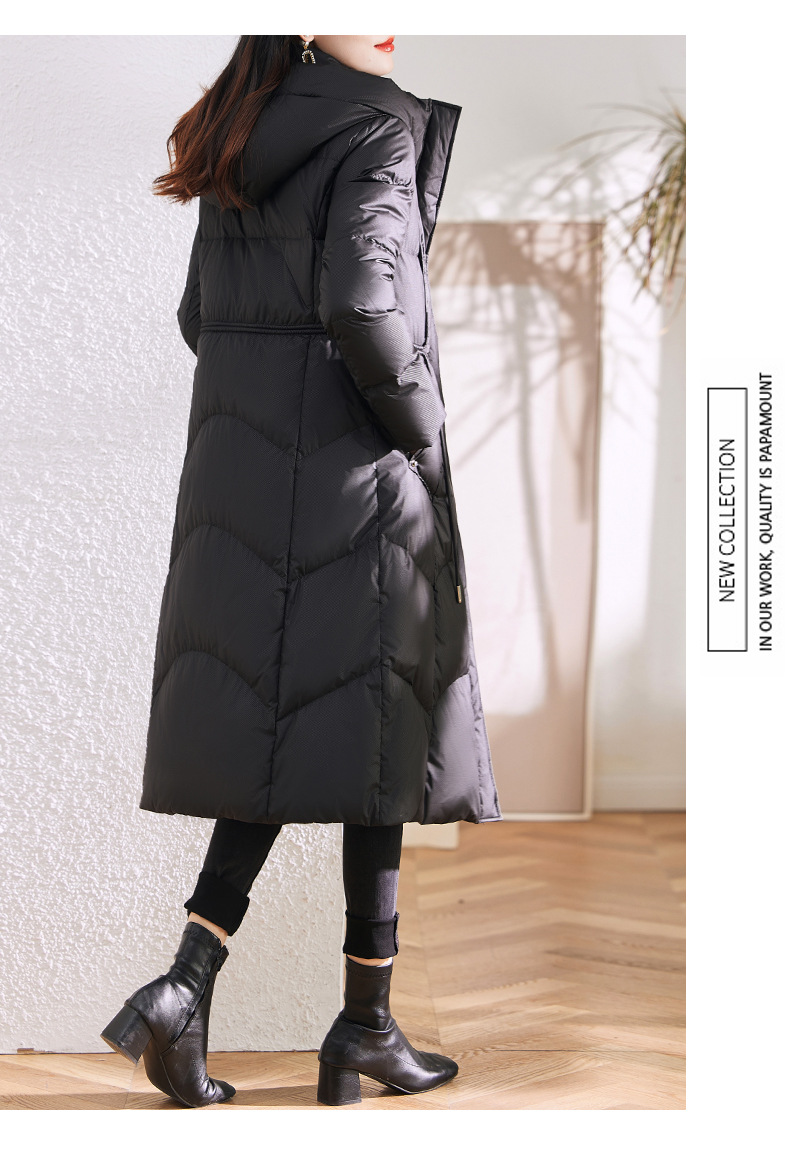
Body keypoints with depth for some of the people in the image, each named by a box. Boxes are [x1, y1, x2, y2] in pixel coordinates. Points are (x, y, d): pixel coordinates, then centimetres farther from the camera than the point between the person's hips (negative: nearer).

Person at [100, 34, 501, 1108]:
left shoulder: (242, 137, 14)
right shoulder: (379, 129, -11)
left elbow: (201, 316, 16)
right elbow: (361, 302, -24)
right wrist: (421, 426, -10)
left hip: (243, 458, 7)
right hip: (356, 473, -7)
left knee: (272, 740, 12)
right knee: (374, 739, 3)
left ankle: (184, 987, -1)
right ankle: (364, 1028, 12)